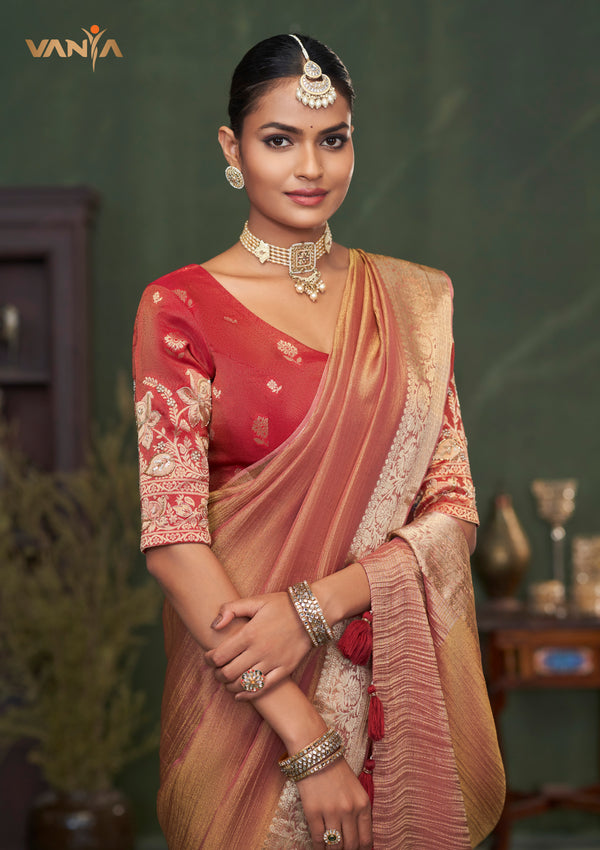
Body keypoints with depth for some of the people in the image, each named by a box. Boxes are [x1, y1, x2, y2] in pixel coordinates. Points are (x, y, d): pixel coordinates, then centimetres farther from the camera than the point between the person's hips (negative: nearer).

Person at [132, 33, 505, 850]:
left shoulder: (413, 299, 4)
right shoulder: (182, 307, -7)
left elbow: (454, 510, 0)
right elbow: (173, 537, -14)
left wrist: (316, 605, -17)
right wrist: (306, 738, -20)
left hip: (399, 679, 3)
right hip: (243, 692, -3)